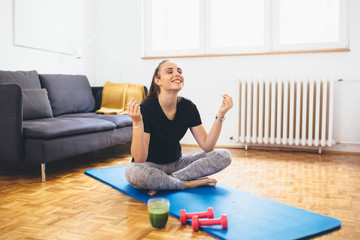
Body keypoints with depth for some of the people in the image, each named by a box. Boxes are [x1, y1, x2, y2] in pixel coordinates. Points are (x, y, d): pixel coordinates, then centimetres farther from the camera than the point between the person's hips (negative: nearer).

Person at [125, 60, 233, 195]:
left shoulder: (188, 107, -6)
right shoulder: (146, 108, -21)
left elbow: (207, 146, -8)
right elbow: (139, 159, -26)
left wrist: (220, 115, -18)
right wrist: (137, 123, -40)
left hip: (176, 163, 5)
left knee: (224, 156, -11)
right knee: (133, 172, -39)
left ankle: (170, 179, -17)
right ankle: (190, 183, -19)